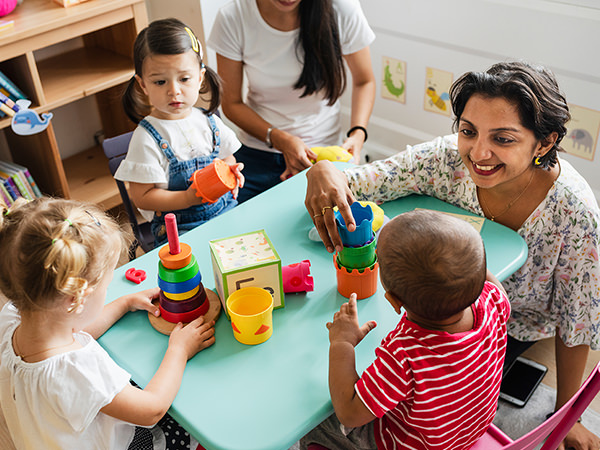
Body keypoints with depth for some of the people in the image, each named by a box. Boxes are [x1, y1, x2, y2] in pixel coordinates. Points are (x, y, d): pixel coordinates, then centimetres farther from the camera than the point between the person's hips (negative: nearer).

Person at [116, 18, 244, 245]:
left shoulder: (209, 122, 6)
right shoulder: (146, 138, -11)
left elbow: (227, 157, 21)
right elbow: (142, 197, -10)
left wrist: (231, 172, -3)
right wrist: (188, 198, -21)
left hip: (226, 211, 5)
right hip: (177, 228, -5)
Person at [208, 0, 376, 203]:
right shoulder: (232, 19, -15)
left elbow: (364, 81, 0)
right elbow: (232, 103, -5)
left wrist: (357, 134, -16)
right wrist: (279, 139, -19)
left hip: (320, 155, 0)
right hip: (256, 155, 1)